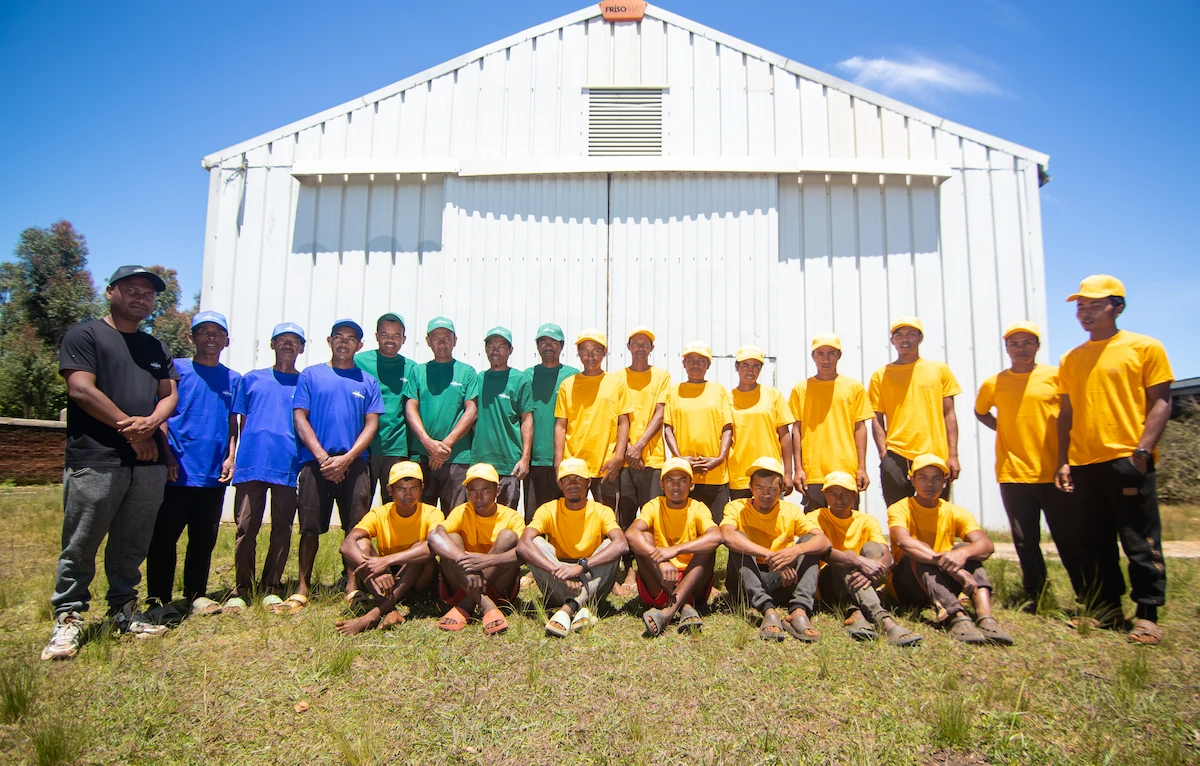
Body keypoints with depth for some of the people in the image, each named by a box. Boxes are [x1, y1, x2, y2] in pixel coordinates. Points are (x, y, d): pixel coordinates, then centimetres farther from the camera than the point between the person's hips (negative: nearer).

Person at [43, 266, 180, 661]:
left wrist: (150, 424, -8)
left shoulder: (156, 347, 20)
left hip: (149, 462, 5)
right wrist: (130, 428, -8)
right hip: (95, 461, -5)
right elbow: (81, 390, -9)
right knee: (80, 547, 0)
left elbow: (169, 395, 14)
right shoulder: (84, 335, 2)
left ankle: (124, 612, 20)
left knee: (132, 546, 10)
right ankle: (67, 620, 11)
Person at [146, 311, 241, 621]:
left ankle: (196, 595, 22)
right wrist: (167, 455, -9)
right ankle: (159, 601, 10)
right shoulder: (176, 368, 3)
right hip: (177, 471, -3)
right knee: (164, 536, 0)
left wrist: (231, 457, 3)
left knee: (204, 538, 10)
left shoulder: (233, 380, 12)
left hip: (214, 473, 3)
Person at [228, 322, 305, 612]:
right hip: (251, 464, 1)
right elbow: (242, 422, 16)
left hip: (288, 466, 0)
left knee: (282, 528, 3)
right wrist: (238, 457, 6)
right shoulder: (252, 379, 17)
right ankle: (241, 590, 12)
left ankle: (271, 589, 14)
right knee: (246, 527, 0)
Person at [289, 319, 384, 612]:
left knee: (356, 527, -1)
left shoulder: (368, 382, 10)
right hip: (315, 461, 0)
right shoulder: (310, 375, 9)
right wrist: (322, 457, -9)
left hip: (354, 463, 1)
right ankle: (303, 590, 12)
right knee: (310, 527, 3)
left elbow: (371, 424, 4)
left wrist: (346, 459, -9)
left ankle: (352, 588, 8)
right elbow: (299, 418, 2)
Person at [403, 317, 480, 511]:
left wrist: (446, 443, -10)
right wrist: (428, 442, -11)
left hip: (457, 457, -1)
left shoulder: (467, 372, 8)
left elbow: (471, 412, 1)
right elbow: (410, 409, 4)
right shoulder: (418, 371, 12)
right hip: (421, 456, 1)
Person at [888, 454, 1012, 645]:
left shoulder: (956, 513, 3)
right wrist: (950, 566, -42)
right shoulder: (899, 509, -8)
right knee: (916, 554, -31)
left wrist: (963, 553, -39)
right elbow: (904, 542, -31)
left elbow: (987, 545, -16)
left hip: (943, 584, 3)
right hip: (907, 586, -3)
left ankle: (985, 616, -41)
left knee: (965, 548, -20)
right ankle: (956, 617, -52)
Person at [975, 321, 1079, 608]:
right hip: (1013, 472, 2)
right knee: (1025, 540, 7)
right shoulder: (993, 383, 6)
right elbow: (980, 412, 22)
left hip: (1053, 471, -1)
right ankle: (1035, 596, 18)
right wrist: (1008, 431, 8)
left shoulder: (1055, 376, 1)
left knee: (1069, 536, 3)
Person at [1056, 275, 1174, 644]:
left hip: (1127, 460, -5)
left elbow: (1160, 402, -3)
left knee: (1140, 542, 0)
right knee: (1094, 544, 10)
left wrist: (1143, 450, -14)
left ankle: (1147, 615, 10)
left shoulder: (1144, 347, 2)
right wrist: (1063, 460, 8)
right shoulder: (1071, 359, 14)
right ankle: (1108, 607, 21)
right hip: (1083, 463, 5)